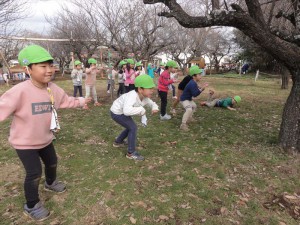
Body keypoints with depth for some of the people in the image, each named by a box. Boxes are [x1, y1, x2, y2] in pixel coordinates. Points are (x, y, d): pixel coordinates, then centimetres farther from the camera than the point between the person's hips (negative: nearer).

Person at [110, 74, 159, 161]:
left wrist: (154, 108, -20)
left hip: (122, 112, 9)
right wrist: (141, 110, -43)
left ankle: (118, 142, 43)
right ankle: (131, 153, -2)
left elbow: (152, 103, 4)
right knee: (133, 128, -15)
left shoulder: (145, 97, -13)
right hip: (116, 113, -9)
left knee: (131, 127, 22)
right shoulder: (132, 96, -39)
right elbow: (127, 110, -55)